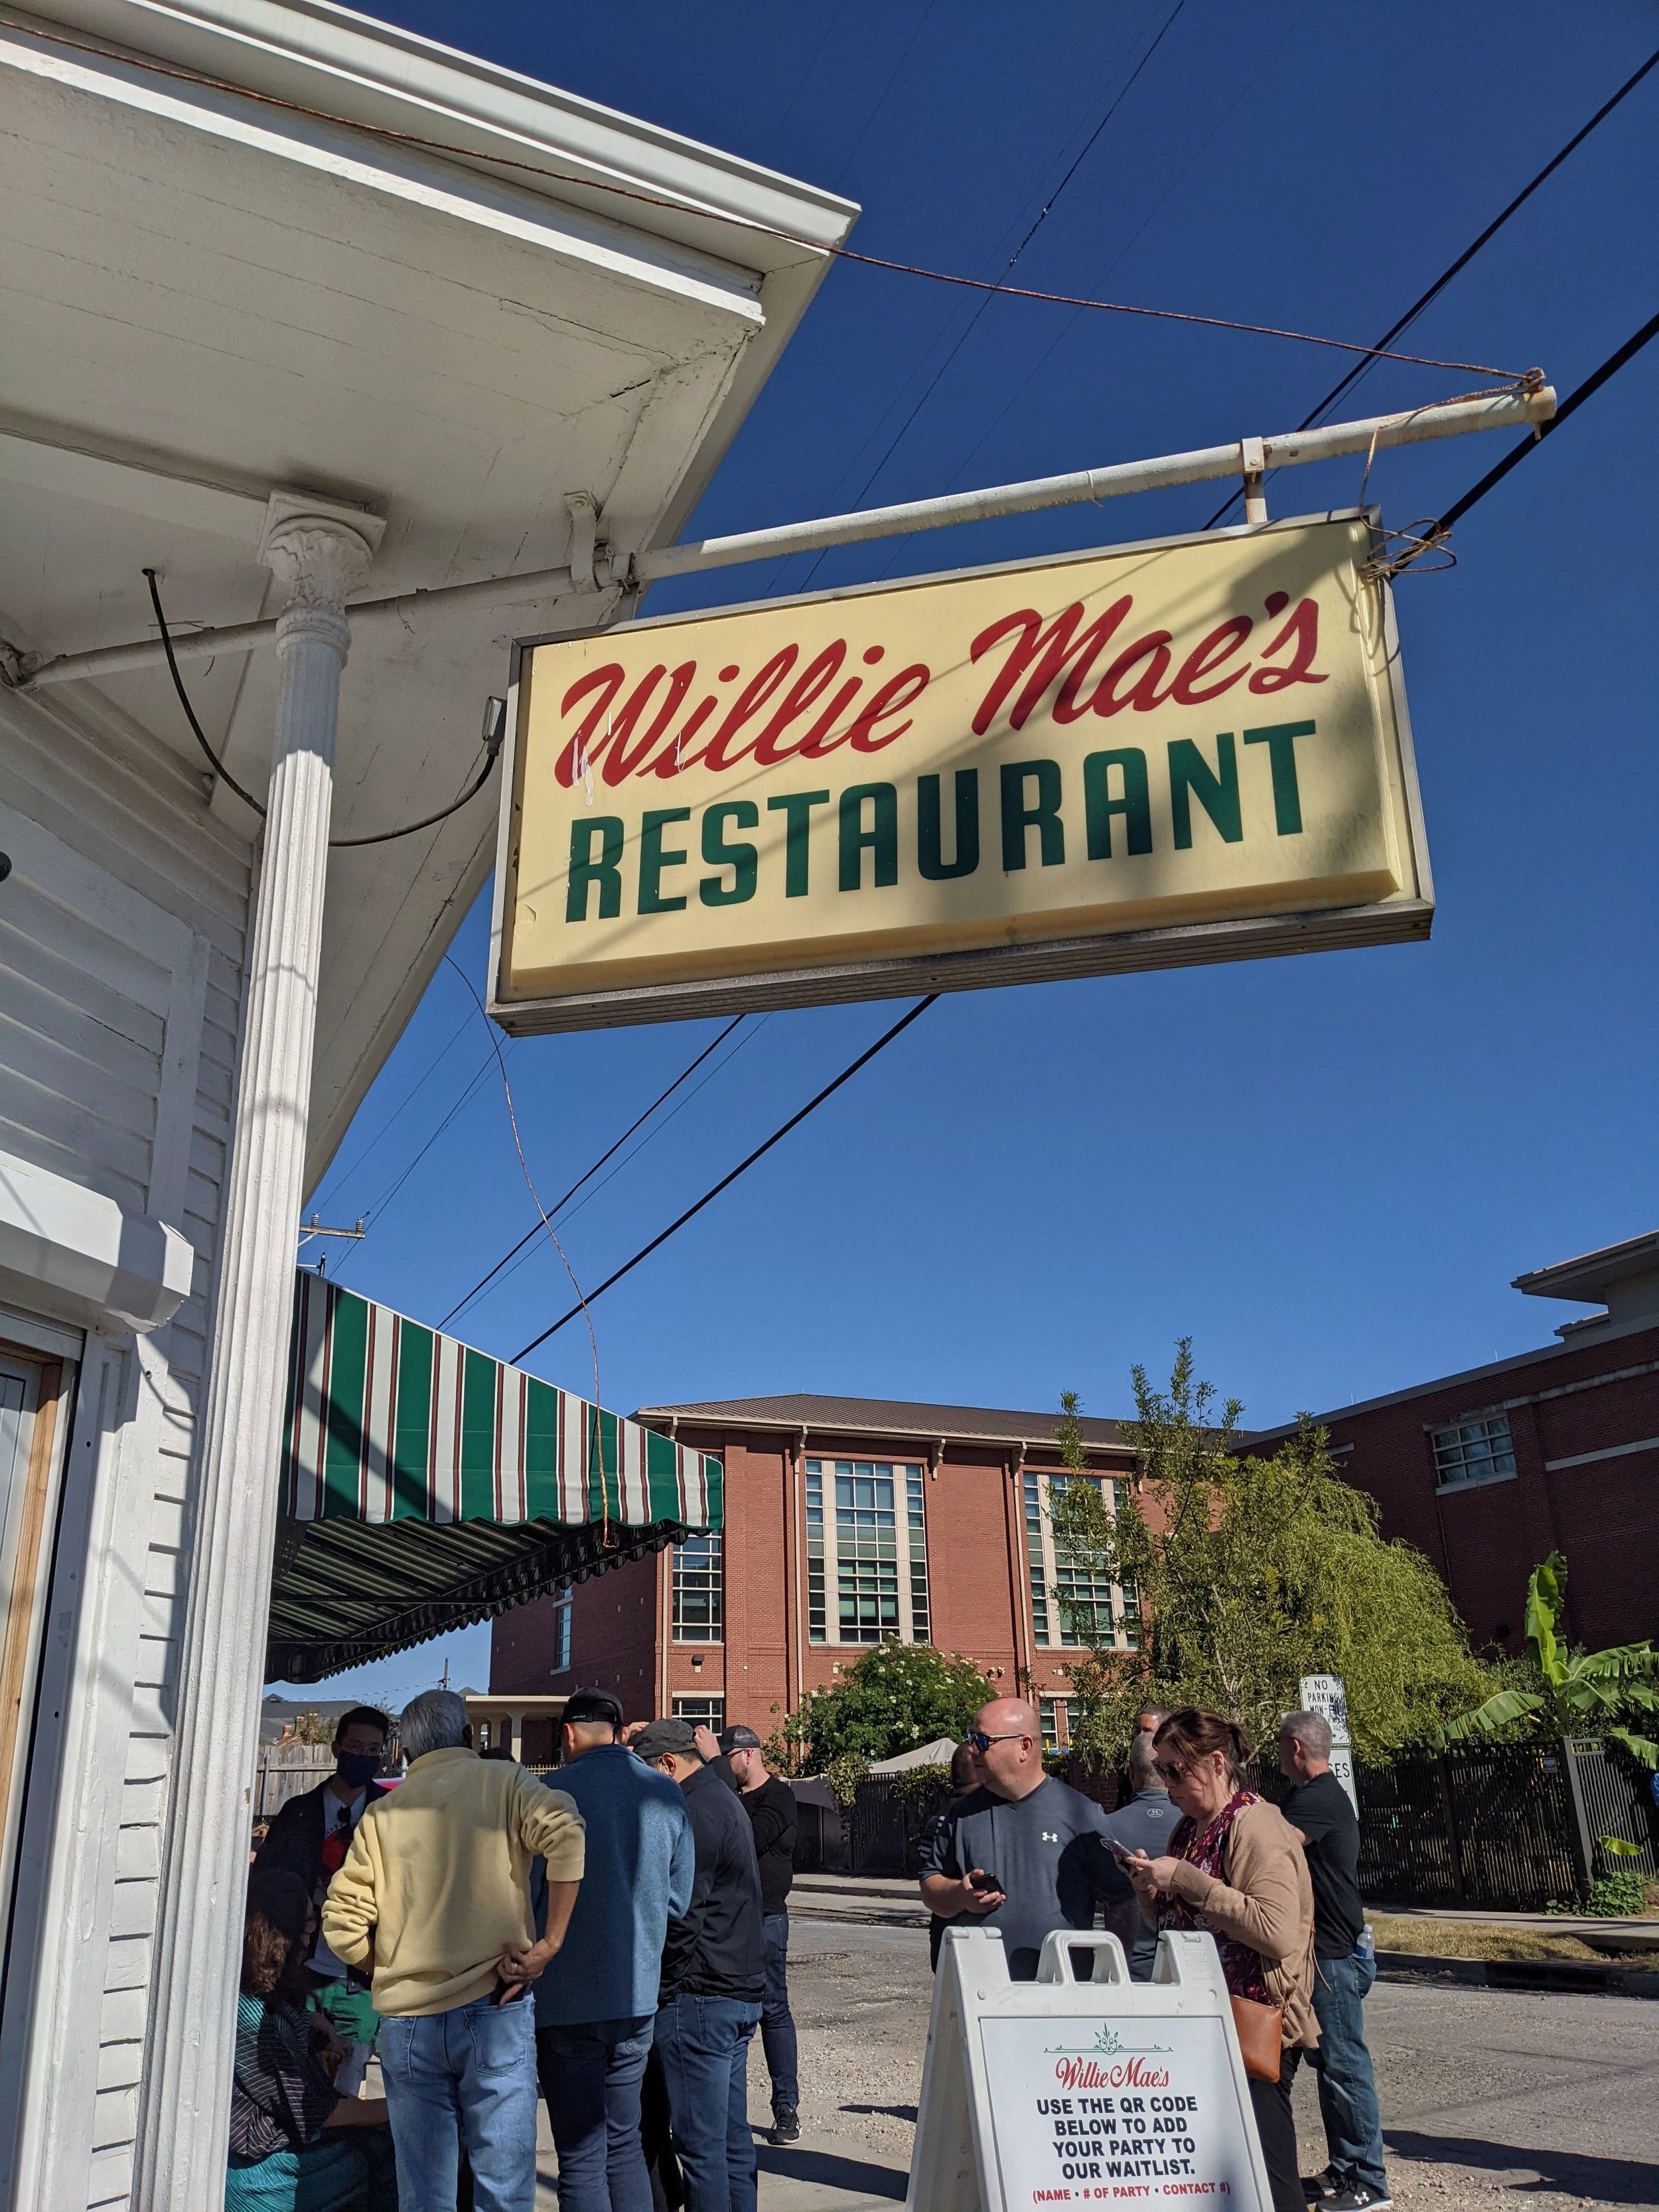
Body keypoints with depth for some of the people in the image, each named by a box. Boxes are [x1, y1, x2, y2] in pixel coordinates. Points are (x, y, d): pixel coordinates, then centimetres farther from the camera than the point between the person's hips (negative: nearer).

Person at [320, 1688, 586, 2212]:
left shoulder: (382, 1814, 10)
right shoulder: (501, 1782, 2)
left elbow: (342, 1924, 5)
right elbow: (566, 1834, -16)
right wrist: (549, 1944, -11)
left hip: (406, 2021, 3)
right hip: (492, 2011, -3)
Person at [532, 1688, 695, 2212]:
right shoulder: (666, 1794, 1)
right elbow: (678, 1899, 6)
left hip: (567, 2001, -4)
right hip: (638, 1995, 5)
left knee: (582, 2160, 5)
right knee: (624, 2143, 19)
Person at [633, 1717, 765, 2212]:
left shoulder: (696, 1812, -16)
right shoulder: (724, 1799, 16)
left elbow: (680, 1915, -19)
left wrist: (662, 1989, -11)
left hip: (700, 1995, -10)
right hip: (742, 1989, 10)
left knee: (701, 2144, -3)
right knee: (733, 2137, 15)